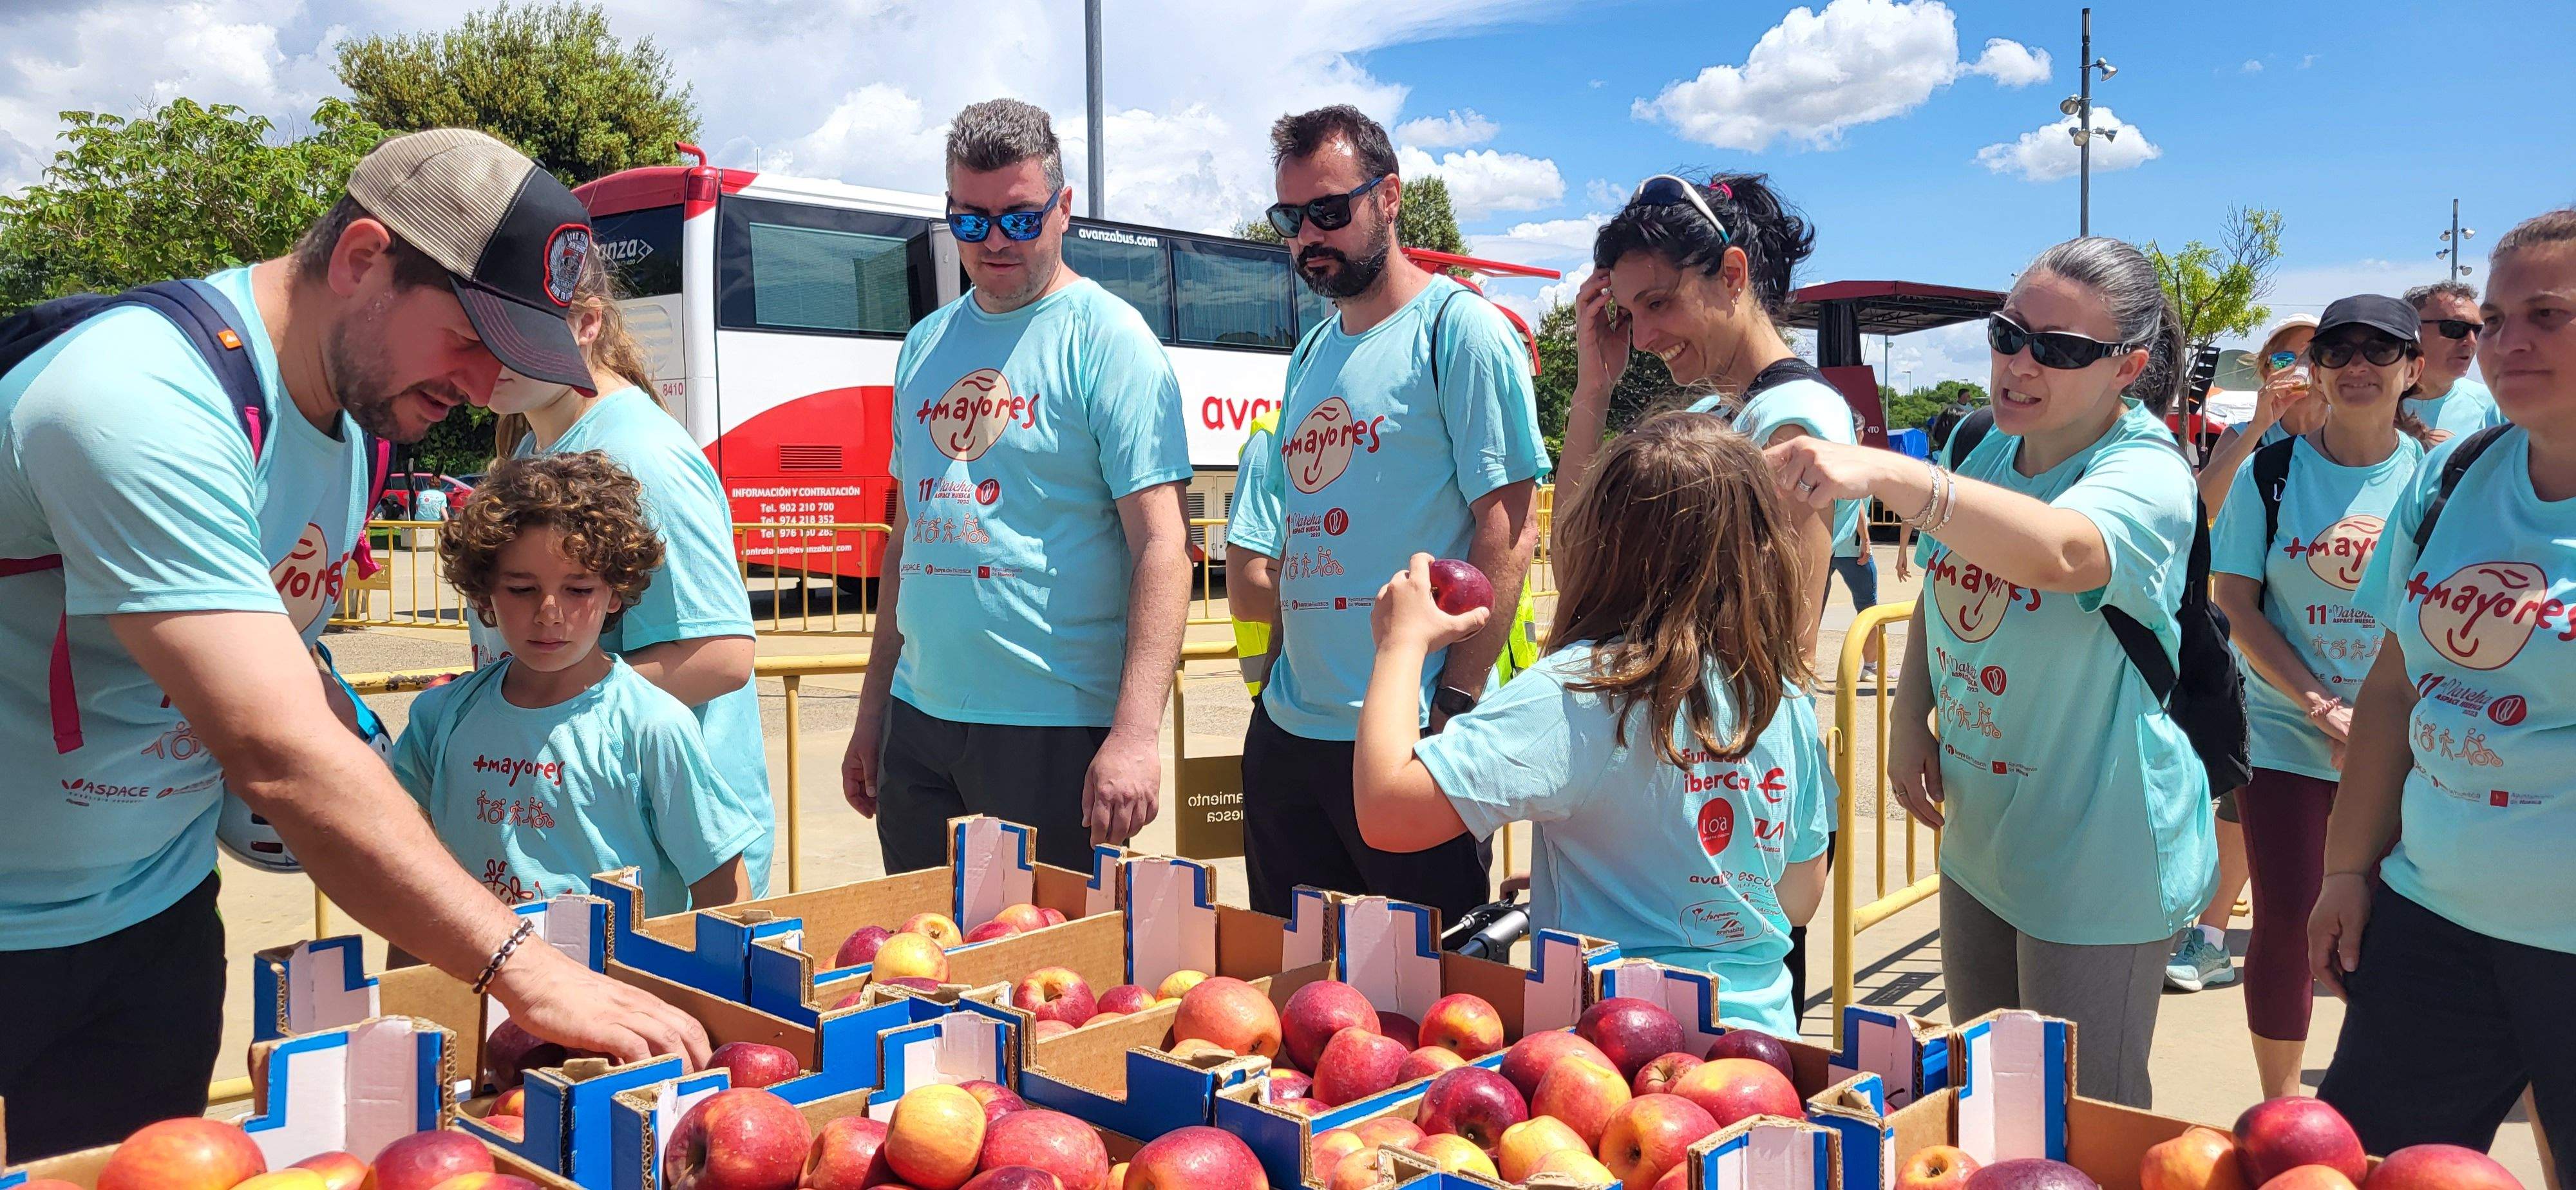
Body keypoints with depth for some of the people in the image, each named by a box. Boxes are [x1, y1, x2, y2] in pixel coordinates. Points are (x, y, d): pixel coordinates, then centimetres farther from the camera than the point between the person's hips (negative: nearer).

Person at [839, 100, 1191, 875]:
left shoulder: (1106, 339, -7)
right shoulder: (926, 343, 12)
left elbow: (1161, 543, -14)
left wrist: (1135, 731, -24)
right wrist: (873, 710, 17)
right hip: (918, 722, 6)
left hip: (1056, 729, -6)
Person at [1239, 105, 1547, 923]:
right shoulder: (1310, 355, 16)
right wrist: (1277, 681, 14)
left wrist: (1454, 704, -17)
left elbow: (1507, 532, -13)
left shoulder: (1461, 332, -7)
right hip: (1284, 734, 8)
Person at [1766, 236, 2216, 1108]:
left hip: (2096, 863, -7)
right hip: (1979, 840, 7)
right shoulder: (1990, 451, 0)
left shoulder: (2146, 474, -21)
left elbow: (2060, 553, -45)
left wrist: (1884, 473, -56)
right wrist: (1910, 720, 1)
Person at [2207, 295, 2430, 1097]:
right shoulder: (2270, 474, 0)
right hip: (2288, 738, -1)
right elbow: (2237, 607, -2)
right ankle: (2278, 1104, 19)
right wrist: (2324, 708, -11)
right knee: (2286, 923, 1)